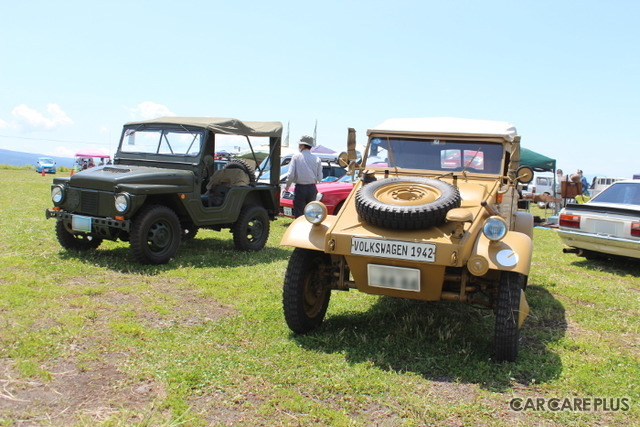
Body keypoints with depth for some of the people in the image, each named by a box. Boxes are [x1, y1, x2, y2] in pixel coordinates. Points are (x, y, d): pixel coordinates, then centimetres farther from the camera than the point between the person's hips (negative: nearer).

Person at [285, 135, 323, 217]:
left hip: (300, 188, -3)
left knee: (299, 214, 1)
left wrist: (287, 186, 7)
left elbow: (291, 174, -9)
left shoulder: (296, 156, -5)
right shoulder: (316, 159, 1)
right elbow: (319, 177, 1)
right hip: (312, 189, 3)